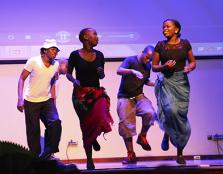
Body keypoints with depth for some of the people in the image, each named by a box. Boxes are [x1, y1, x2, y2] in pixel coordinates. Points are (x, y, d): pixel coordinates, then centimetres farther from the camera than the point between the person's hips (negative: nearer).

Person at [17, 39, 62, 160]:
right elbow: (22, 79, -8)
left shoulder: (56, 65, 2)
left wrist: (53, 100, 12)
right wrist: (20, 99, -16)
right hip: (31, 102, -4)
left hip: (47, 101, 4)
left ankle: (47, 154, -5)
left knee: (55, 123, -17)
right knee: (33, 132, -2)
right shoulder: (33, 61, -12)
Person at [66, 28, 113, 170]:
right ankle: (89, 161, 18)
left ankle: (94, 138, 10)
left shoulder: (99, 55, 7)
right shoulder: (75, 55, -3)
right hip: (81, 93, -2)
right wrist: (74, 80, -16)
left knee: (101, 118, -26)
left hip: (97, 92, 2)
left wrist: (101, 73, -6)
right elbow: (68, 74, 4)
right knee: (86, 126, 3)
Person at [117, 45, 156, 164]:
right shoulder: (130, 60, -8)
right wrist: (132, 71, -43)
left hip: (139, 96, 4)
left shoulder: (148, 66, 10)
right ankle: (131, 154, 3)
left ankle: (142, 137, -2)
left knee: (150, 113, -26)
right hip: (125, 97, -4)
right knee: (126, 125, -7)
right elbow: (119, 71, -26)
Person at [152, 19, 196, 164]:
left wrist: (189, 67, -9)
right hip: (166, 81, -1)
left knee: (181, 114, -1)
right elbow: (154, 67, 8)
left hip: (181, 81, 1)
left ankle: (180, 153, 10)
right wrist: (164, 66, -12)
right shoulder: (160, 46, 4)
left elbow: (193, 62, 14)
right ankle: (167, 134, 7)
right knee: (170, 109, -25)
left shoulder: (185, 44, 6)